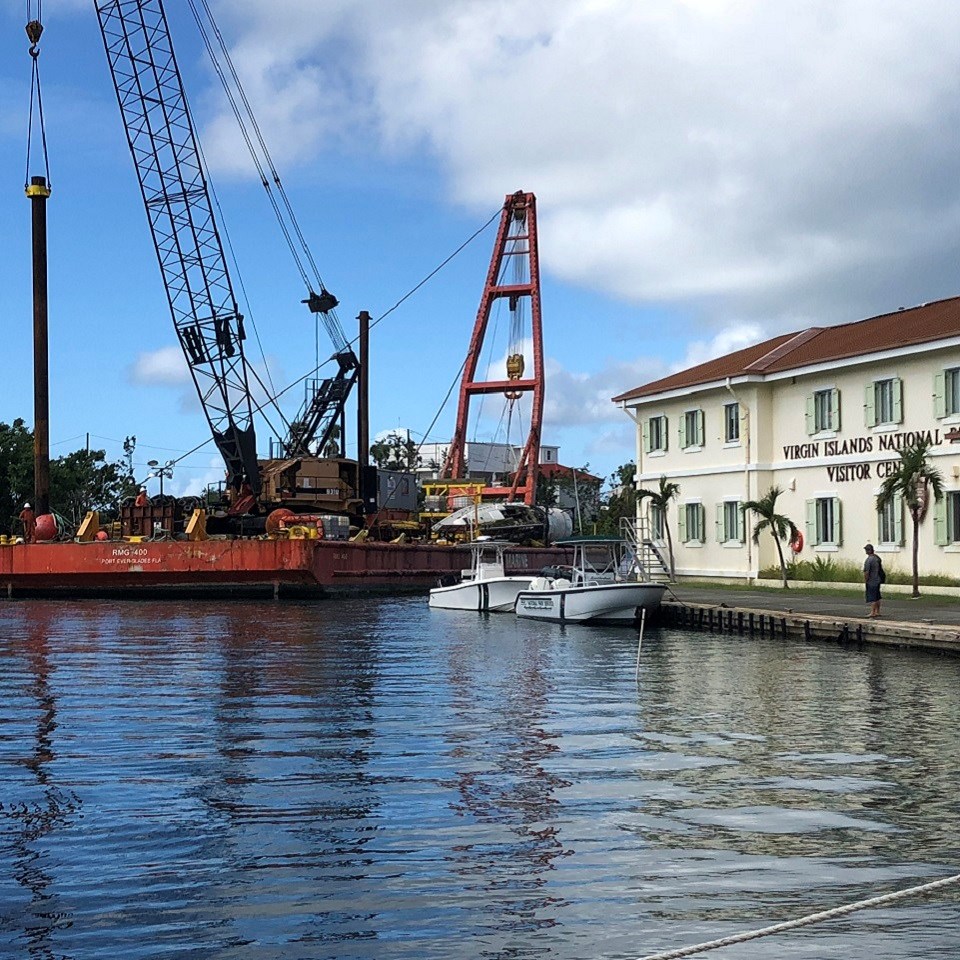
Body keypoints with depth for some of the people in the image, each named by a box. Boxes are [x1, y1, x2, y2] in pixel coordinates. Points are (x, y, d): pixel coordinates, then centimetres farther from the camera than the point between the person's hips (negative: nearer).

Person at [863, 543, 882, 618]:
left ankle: (872, 612, -5)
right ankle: (877, 612, 21)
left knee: (872, 598, -5)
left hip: (871, 582, -9)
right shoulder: (877, 558, 7)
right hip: (877, 580, 9)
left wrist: (865, 580, -8)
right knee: (877, 597, 14)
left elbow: (866, 572, -21)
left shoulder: (868, 560, -20)